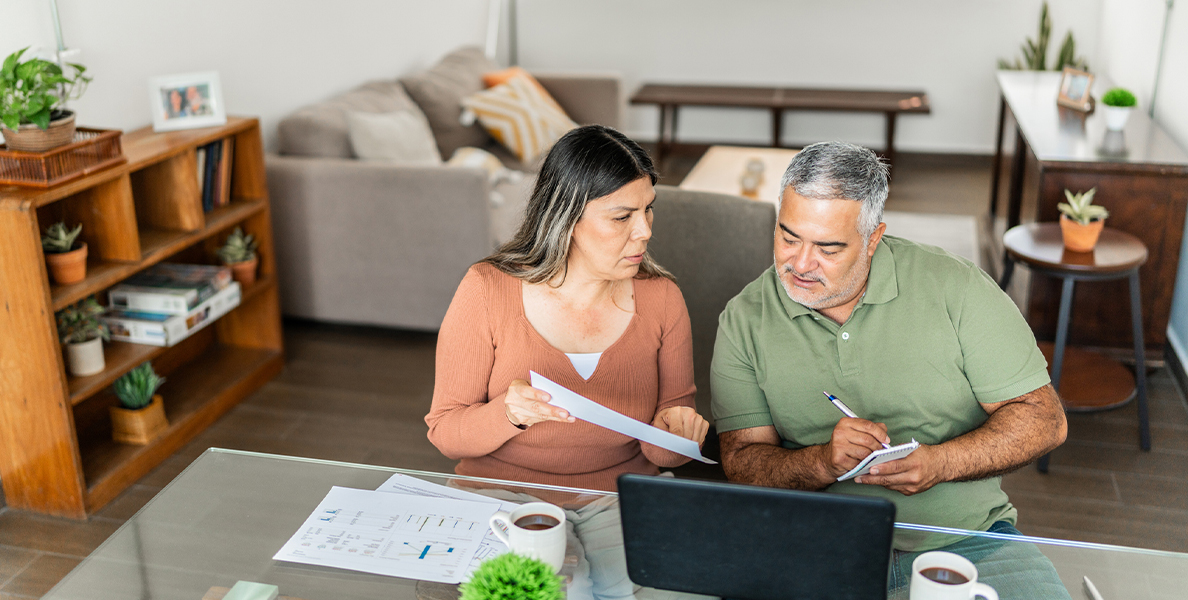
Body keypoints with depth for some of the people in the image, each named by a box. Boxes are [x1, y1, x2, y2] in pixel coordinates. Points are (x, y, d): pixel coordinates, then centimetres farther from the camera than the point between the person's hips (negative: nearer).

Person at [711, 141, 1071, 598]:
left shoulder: (955, 286, -3)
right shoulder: (744, 321, 0)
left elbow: (1043, 420, -2)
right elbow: (741, 461, -2)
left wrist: (942, 462, -18)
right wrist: (822, 463, -22)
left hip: (965, 537, 1)